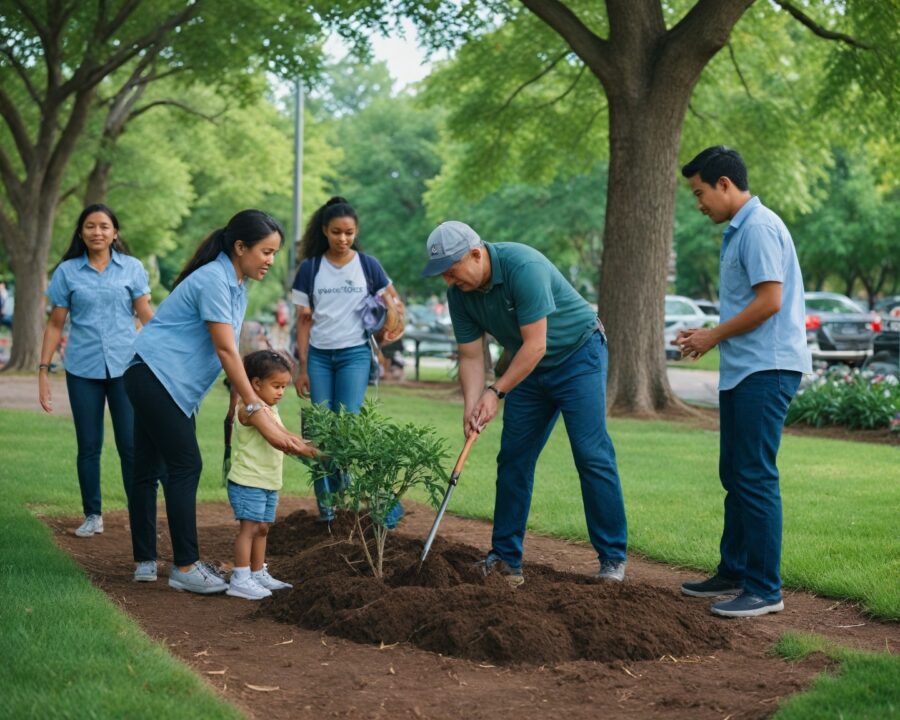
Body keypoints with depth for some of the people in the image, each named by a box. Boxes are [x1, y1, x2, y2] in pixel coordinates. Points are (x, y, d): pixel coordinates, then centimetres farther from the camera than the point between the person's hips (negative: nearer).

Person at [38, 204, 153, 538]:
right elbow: (55, 324, 7)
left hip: (125, 368, -1)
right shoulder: (67, 271, 4)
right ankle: (92, 516, 16)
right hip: (83, 371, 1)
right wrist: (43, 370, 2)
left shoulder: (132, 268, 3)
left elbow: (147, 316, 3)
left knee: (131, 445, -3)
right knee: (89, 446, 7)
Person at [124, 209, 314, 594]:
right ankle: (185, 567, -6)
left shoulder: (237, 285, 12)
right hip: (156, 376, -10)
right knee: (185, 466, -9)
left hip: (175, 385, 10)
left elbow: (230, 352, 13)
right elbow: (225, 351, -23)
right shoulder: (214, 280, -18)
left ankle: (145, 562, 16)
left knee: (148, 469, 11)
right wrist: (255, 410, -24)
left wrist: (245, 401, 5)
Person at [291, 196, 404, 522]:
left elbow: (394, 300, 14)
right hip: (319, 356, 2)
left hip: (354, 354, -2)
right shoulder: (310, 268, 4)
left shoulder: (367, 265, 2)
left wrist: (395, 324, -5)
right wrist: (302, 367, 1)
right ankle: (326, 503, 9)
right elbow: (304, 320, 5)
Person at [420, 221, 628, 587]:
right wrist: (471, 406, -19)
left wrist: (496, 392, -27)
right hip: (530, 367, 7)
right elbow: (470, 356, -4)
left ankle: (613, 559, -6)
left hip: (577, 354, -7)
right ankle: (505, 559, 9)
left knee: (591, 454, -12)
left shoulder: (523, 267, -30)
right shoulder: (460, 294, -8)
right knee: (513, 459, 3)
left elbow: (535, 344, -29)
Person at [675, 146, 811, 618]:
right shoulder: (738, 230, 18)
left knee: (755, 477, -9)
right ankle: (734, 572, 25)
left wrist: (714, 336, -11)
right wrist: (708, 335, 11)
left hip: (765, 369, -11)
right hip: (742, 370, 11)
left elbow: (769, 301, -21)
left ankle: (764, 590, -4)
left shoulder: (759, 228, -14)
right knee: (734, 474, 15)